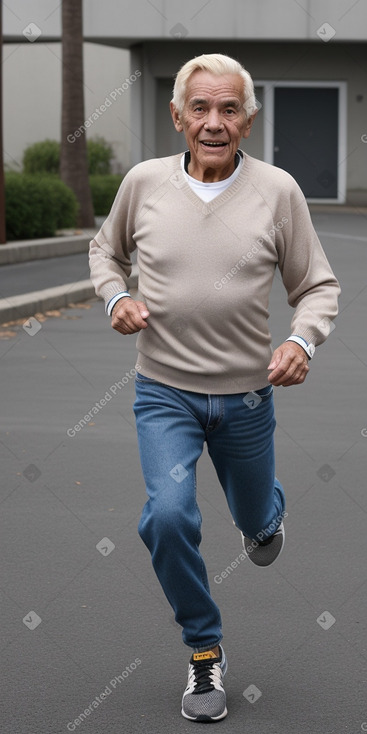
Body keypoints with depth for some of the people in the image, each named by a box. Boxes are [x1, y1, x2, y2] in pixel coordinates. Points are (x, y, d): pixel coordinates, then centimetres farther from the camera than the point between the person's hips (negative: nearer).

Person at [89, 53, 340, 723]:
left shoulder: (277, 190, -9)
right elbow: (106, 249, 14)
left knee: (254, 519, 19)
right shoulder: (144, 182, -6)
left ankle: (268, 513, 61)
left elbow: (318, 285, -1)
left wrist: (302, 341, -20)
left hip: (246, 394, 1)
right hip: (164, 392, 0)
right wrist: (115, 296, -6)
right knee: (169, 516, -20)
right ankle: (205, 651, 2)